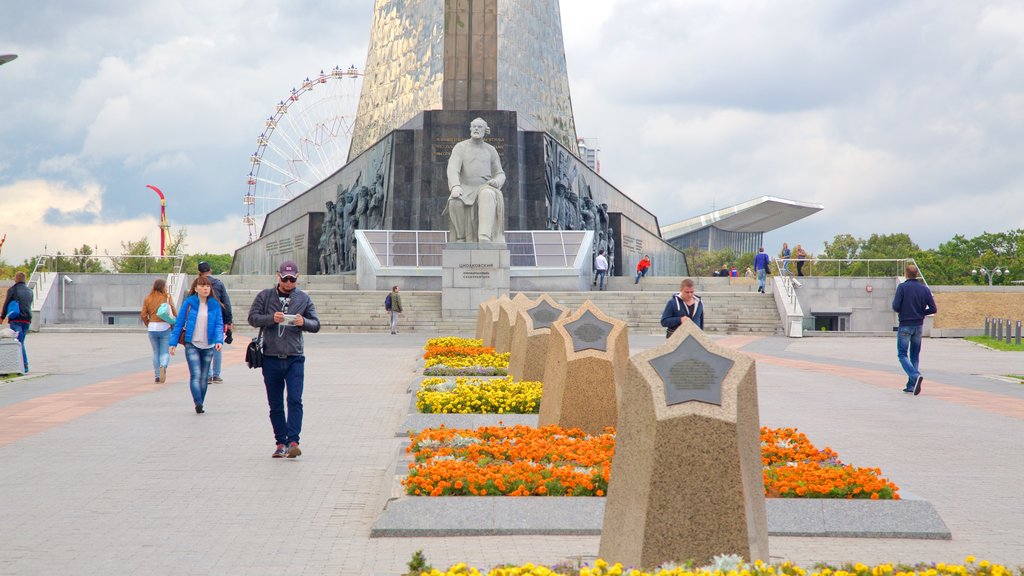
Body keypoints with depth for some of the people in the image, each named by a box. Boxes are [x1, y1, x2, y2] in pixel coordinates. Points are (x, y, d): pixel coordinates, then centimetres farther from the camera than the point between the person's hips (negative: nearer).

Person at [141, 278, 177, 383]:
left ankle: (157, 376, 11)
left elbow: (143, 315, 3)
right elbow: (174, 312, -4)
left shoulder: (147, 299, 6)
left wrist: (148, 325, 16)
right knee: (165, 352, 5)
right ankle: (163, 366, -25)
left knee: (156, 353, 14)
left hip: (152, 328, 3)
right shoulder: (167, 297, -2)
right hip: (164, 327, -3)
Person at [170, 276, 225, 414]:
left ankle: (200, 404, 19)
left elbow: (219, 324, -2)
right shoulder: (188, 303, -2)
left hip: (208, 346, 3)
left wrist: (219, 340, -19)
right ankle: (198, 403, -26)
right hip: (192, 345, -3)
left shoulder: (215, 305, 2)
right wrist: (173, 343, -1)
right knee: (195, 375, -15)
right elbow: (179, 323, 1)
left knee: (204, 377, 9)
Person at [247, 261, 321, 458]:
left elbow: (316, 324, 7)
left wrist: (303, 322, -14)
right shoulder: (265, 296, 7)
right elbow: (252, 318, -1)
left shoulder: (304, 299, 9)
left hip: (295, 358, -1)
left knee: (295, 400, -13)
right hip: (271, 358, 1)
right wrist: (271, 318, -18)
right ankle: (281, 443, 14)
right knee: (275, 404, 6)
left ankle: (293, 441, -14)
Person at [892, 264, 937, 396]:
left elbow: (895, 307, -15)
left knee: (902, 354, 0)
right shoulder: (924, 289, 2)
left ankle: (915, 376, -25)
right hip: (919, 326, 4)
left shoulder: (902, 287, -10)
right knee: (915, 356, 13)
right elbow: (933, 309, -1)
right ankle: (911, 386, 11)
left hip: (905, 326, -4)